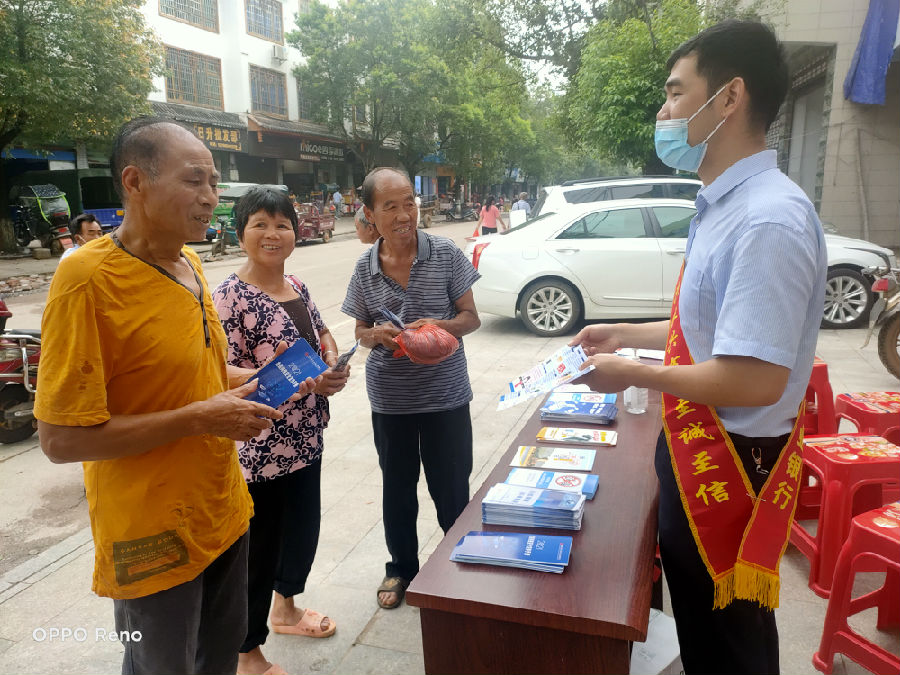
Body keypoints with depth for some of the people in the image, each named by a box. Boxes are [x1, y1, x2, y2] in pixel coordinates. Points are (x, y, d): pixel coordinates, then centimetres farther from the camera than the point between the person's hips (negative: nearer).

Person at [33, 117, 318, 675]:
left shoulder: (189, 263, 3)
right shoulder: (88, 278, -22)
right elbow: (62, 439, -23)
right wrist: (199, 418, -25)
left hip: (222, 512, 7)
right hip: (155, 538, -7)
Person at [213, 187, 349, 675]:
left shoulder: (297, 287, 6)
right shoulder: (230, 298, -18)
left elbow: (321, 331, 20)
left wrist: (334, 362, -2)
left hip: (306, 440, 8)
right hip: (260, 451, -8)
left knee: (304, 526, 23)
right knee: (259, 548, 7)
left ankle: (286, 608, 50)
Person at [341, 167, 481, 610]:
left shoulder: (446, 255, -8)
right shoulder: (365, 267, -1)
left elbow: (471, 318, -3)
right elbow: (361, 332, 8)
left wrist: (439, 326, -23)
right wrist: (376, 335, -15)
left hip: (445, 394, -2)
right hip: (390, 399, 2)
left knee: (451, 490, 10)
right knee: (397, 489, 17)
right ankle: (401, 568, 39)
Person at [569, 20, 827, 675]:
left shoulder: (768, 220, -26)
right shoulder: (725, 204, 5)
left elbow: (755, 379, -30)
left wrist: (630, 373, -18)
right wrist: (626, 333, 11)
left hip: (732, 464, -9)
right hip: (696, 450, 9)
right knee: (698, 619, 28)